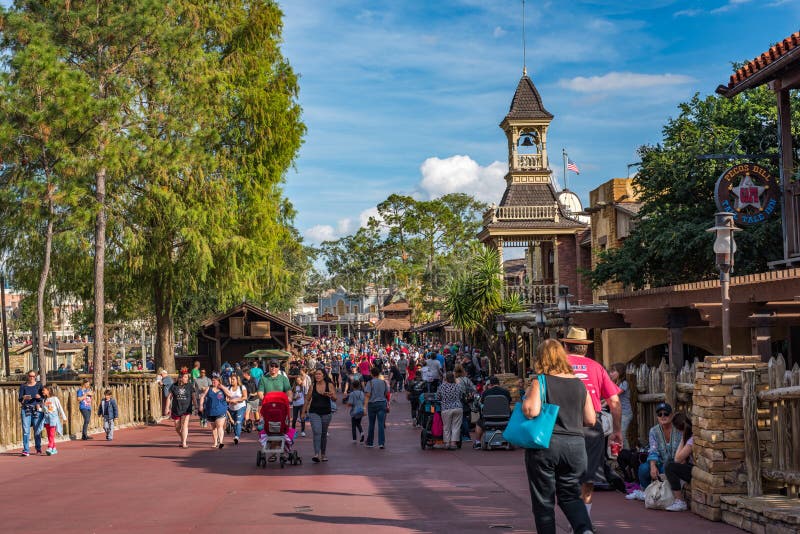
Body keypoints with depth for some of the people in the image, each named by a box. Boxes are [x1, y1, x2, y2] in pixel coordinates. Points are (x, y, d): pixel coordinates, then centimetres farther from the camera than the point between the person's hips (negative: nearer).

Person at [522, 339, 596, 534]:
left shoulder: (540, 382, -7)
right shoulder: (579, 384, 7)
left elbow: (532, 411, -21)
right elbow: (590, 419, 9)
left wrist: (526, 397, -1)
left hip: (544, 445, -4)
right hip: (575, 445, 4)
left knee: (543, 500, 8)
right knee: (571, 495, 15)